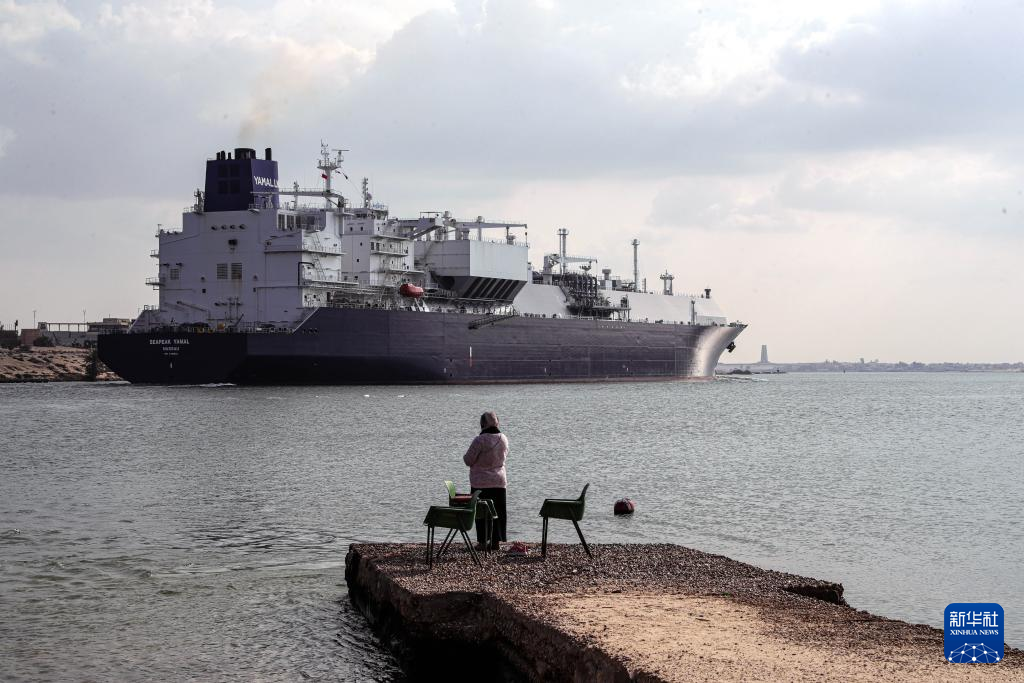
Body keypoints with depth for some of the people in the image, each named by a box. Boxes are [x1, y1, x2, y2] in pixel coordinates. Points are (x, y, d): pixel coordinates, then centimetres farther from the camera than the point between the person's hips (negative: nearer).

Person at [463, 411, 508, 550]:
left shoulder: (480, 440, -18)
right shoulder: (503, 439, 0)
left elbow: (468, 460, -12)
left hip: (480, 482, -5)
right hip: (499, 482, 5)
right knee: (498, 512, 11)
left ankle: (483, 542, 2)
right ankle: (496, 541, 13)